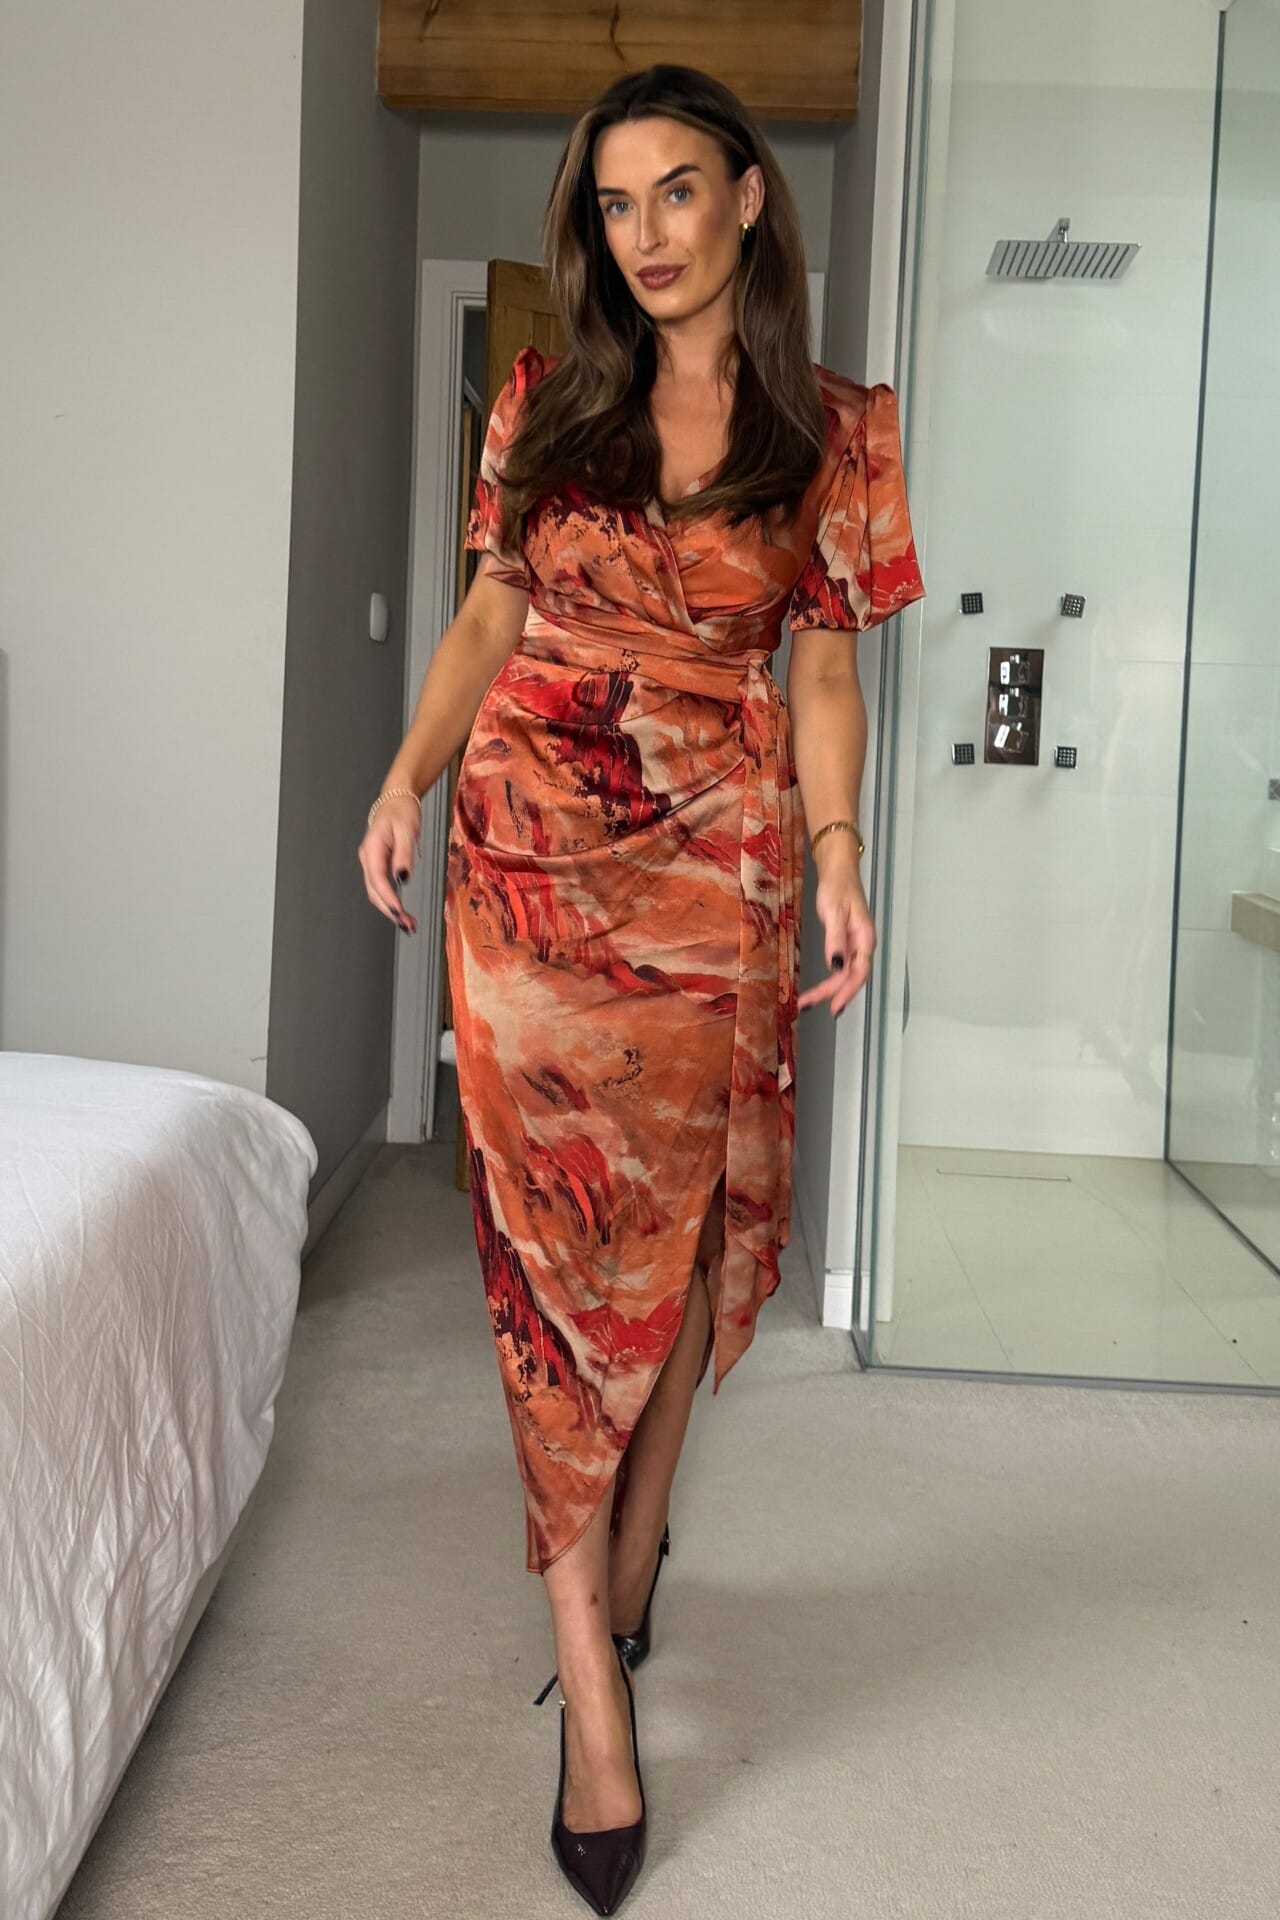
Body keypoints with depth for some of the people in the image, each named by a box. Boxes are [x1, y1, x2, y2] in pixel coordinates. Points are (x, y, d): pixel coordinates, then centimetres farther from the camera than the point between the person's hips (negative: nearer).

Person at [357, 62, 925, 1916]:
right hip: (533, 856, 1)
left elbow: (822, 666, 4)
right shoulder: (548, 402, 8)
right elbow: (491, 612, 13)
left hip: (716, 868, 0)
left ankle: (629, 1544, 27)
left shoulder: (830, 432, 5)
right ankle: (594, 1668, 1)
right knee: (561, 1230, -4)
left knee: (685, 1222, 4)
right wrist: (408, 773, 1)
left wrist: (836, 853, -7)